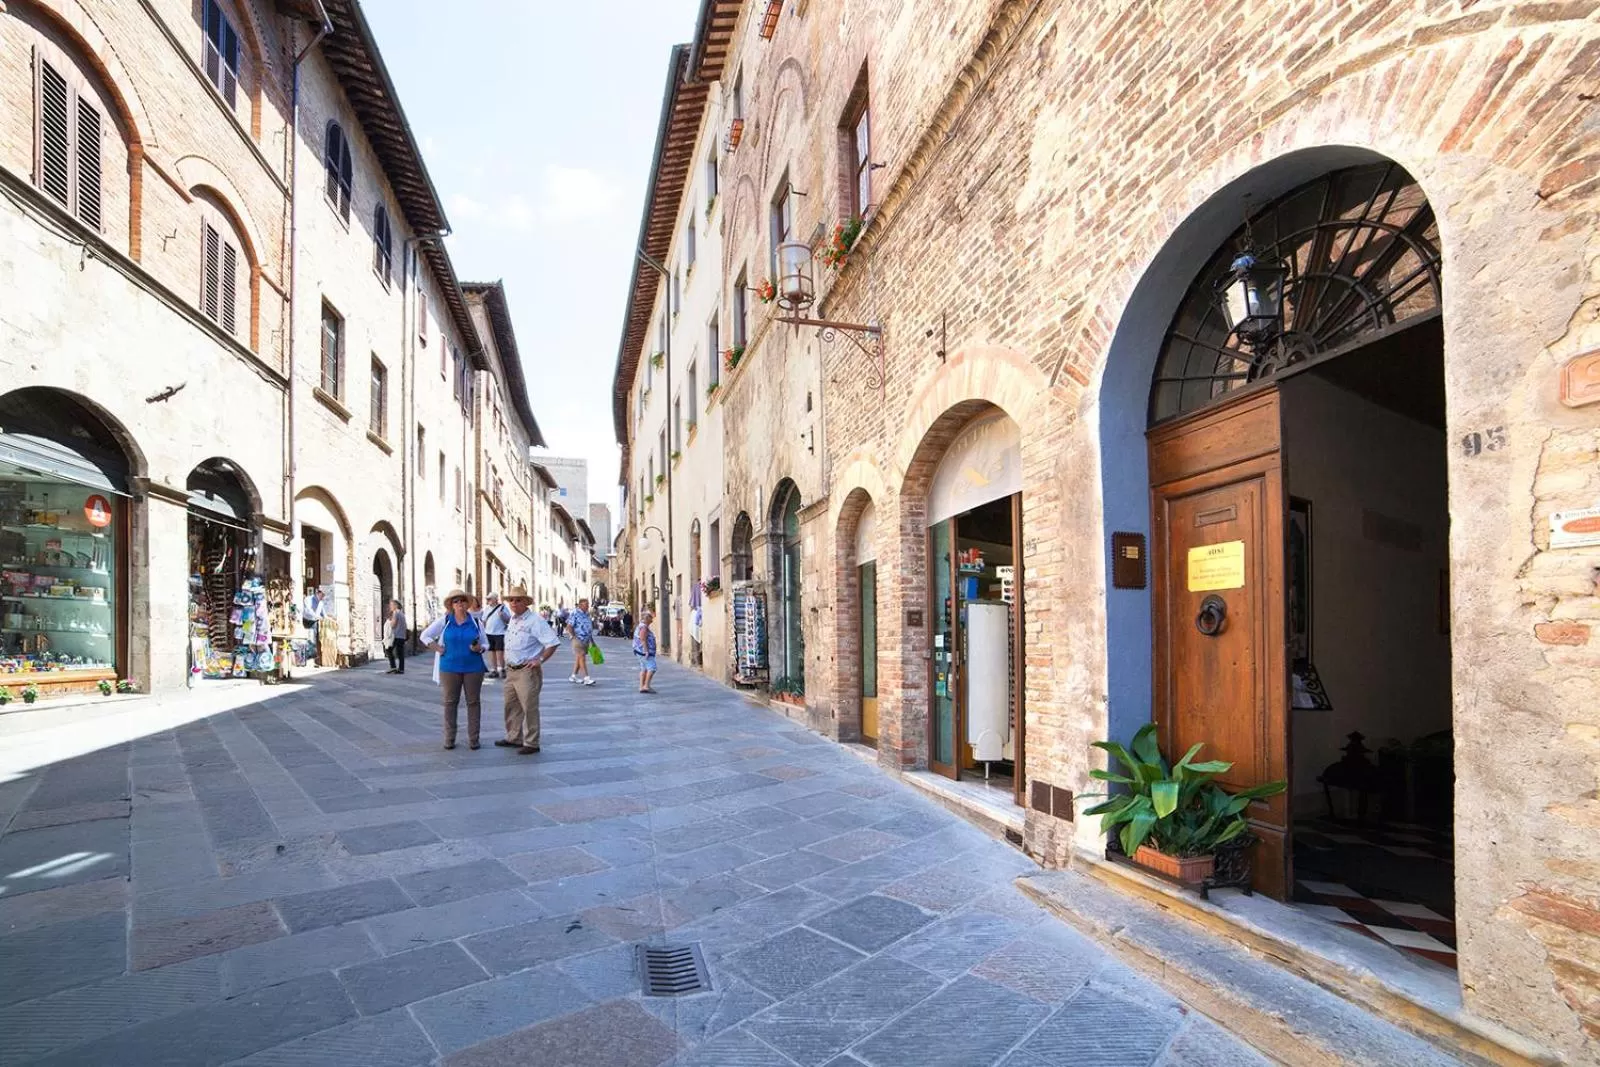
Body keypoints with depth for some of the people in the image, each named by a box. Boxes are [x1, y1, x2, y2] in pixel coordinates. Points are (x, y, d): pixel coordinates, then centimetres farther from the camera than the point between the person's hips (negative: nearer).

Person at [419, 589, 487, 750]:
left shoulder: (475, 622, 5)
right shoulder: (444, 621, 2)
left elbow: (486, 644, 10)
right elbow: (425, 636, 6)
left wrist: (479, 648, -12)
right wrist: (438, 649, -3)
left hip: (473, 667, 1)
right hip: (450, 668, -1)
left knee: (473, 702, 4)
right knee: (450, 702, 6)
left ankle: (473, 739, 12)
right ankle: (449, 739, 17)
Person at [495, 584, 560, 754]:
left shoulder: (535, 621, -15)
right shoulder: (512, 619, 12)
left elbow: (553, 642, -19)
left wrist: (540, 660, -19)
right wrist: (508, 663, 16)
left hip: (527, 671, -9)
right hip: (511, 670, 9)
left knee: (529, 708, -2)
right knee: (511, 706, 17)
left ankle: (531, 743, 7)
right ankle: (514, 738, 30)